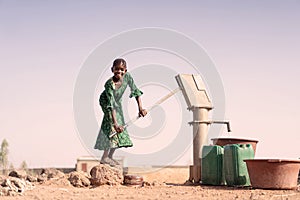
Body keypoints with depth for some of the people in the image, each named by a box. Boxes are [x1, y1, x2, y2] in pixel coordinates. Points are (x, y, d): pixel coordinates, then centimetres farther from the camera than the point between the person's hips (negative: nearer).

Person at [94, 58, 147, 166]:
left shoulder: (127, 76, -24)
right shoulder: (109, 84, -37)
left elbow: (136, 91, -12)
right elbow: (111, 105, -41)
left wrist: (140, 108, -19)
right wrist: (115, 123, -47)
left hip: (118, 103, 6)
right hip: (106, 102, -6)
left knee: (120, 127, 6)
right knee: (112, 127, -20)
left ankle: (110, 156, 17)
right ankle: (105, 157, -15)